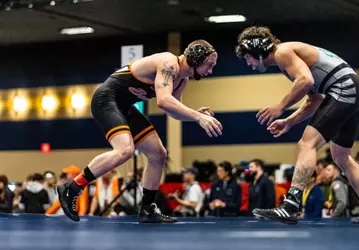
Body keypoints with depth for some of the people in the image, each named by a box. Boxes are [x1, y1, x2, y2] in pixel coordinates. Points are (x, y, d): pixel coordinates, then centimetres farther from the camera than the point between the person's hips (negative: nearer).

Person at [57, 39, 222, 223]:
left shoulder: (181, 79, 9)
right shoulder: (169, 63, -21)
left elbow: (173, 110, 19)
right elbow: (163, 100, -37)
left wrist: (196, 114, -1)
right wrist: (198, 117, -39)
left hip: (124, 107, 11)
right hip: (106, 99, -11)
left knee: (158, 155, 9)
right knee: (125, 150, -31)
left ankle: (147, 210, 18)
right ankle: (70, 189, -22)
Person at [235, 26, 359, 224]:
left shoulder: (282, 52, -7)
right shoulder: (289, 58, 23)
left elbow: (306, 80, -24)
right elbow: (315, 100, 23)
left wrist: (280, 107, -15)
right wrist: (289, 122, 16)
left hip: (343, 89, -11)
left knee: (307, 145, -18)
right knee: (341, 157, 21)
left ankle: (289, 208, -28)